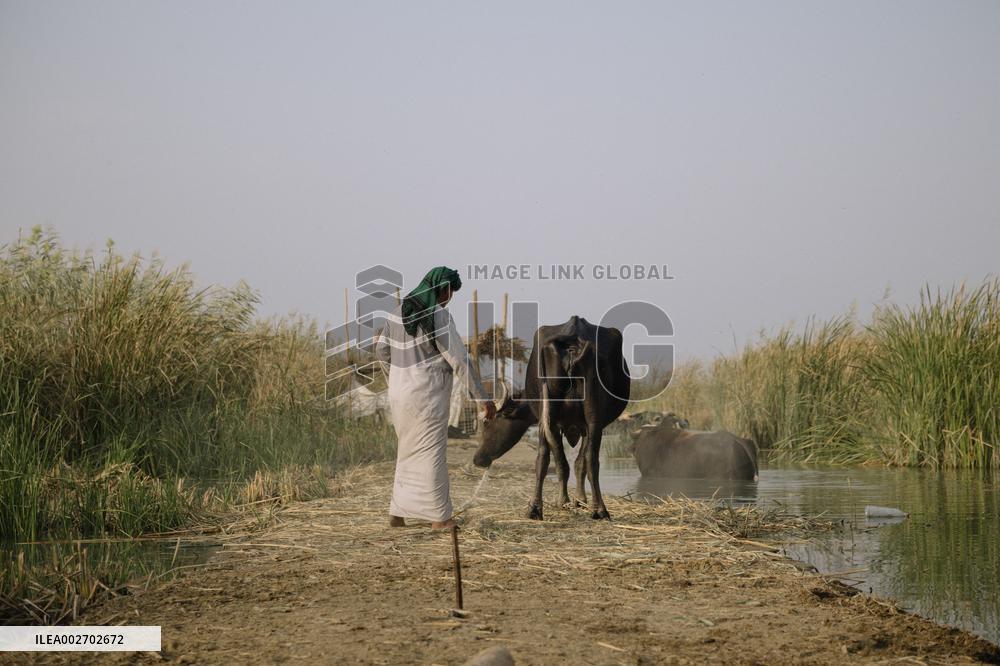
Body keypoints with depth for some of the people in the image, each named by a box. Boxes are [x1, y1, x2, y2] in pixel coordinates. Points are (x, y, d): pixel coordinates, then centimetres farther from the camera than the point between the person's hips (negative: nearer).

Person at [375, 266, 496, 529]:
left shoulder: (399, 312, 6)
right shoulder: (439, 317, -17)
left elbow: (383, 352, 12)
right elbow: (460, 360, -17)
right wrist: (483, 397, -12)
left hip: (401, 394, 7)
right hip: (427, 397, -7)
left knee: (409, 452, 18)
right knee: (431, 454, 1)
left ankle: (398, 512, 18)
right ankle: (439, 516, 7)